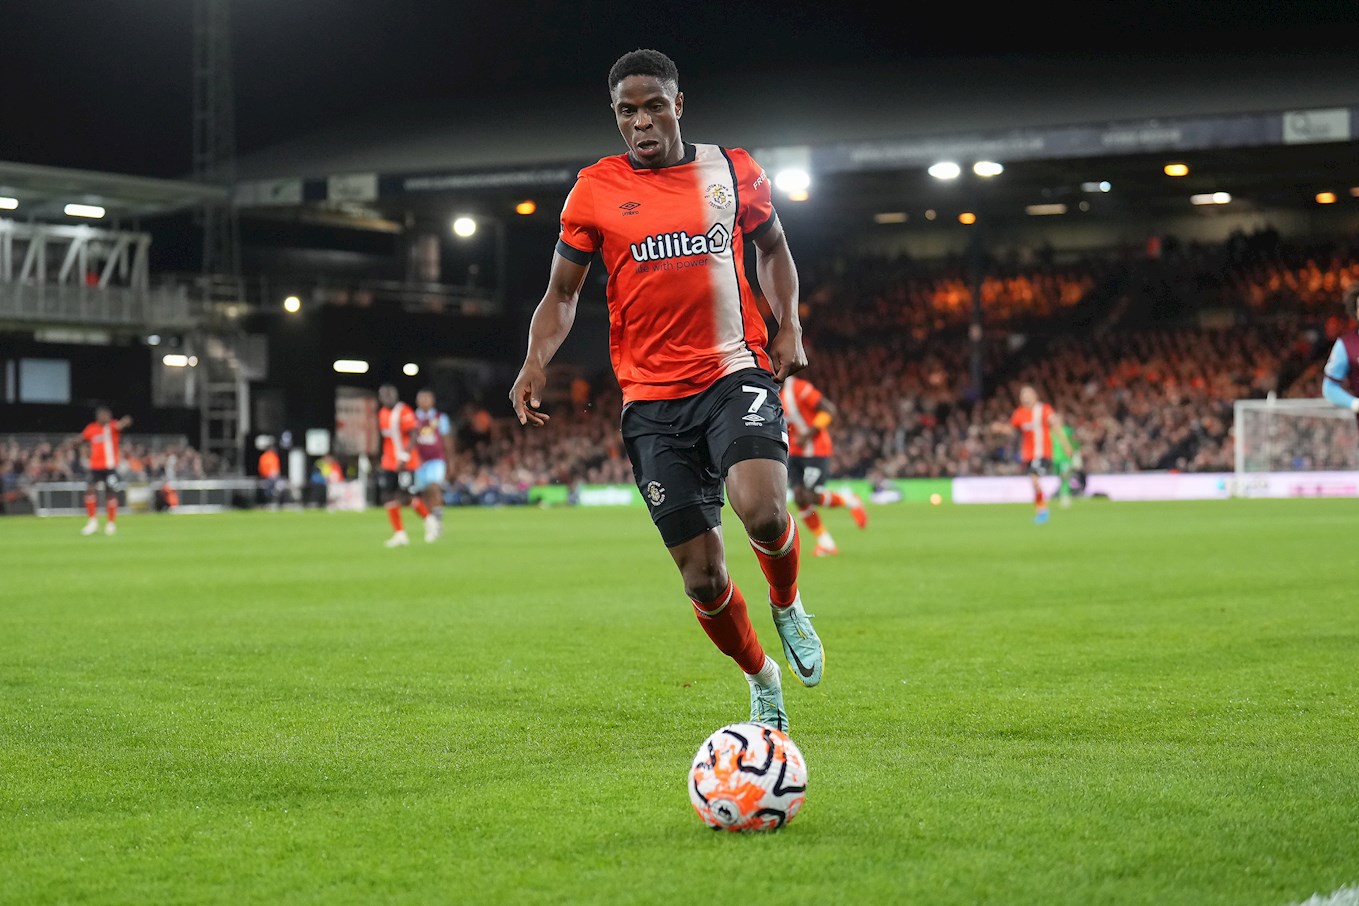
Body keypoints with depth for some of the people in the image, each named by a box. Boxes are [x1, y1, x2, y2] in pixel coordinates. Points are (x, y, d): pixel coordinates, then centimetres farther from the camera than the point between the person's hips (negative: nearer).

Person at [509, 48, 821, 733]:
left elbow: (772, 247, 22)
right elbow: (563, 292, 10)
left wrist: (789, 327, 6)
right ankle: (761, 680, 27)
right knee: (703, 578, -2)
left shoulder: (733, 170, 6)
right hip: (651, 398, 1)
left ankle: (786, 603, 6)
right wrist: (536, 362, -9)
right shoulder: (594, 190, 3)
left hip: (737, 371, 0)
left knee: (762, 510, -29)